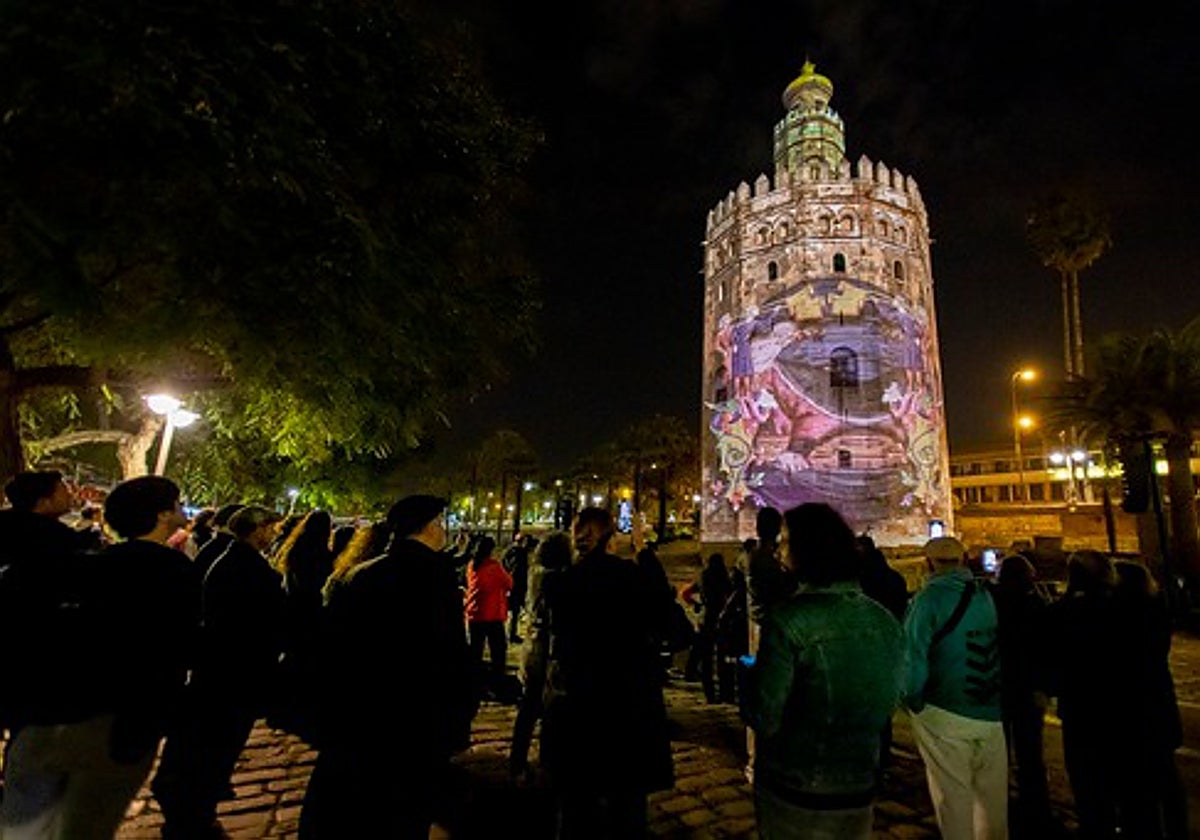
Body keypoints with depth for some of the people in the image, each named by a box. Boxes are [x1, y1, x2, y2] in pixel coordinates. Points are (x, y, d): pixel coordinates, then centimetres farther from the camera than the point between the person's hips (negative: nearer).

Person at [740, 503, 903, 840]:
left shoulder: (787, 619, -25)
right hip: (858, 792, 5)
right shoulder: (886, 620, -5)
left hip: (792, 796, -5)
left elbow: (763, 718, -21)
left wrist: (749, 672, -4)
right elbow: (889, 703, 8)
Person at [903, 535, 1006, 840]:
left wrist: (914, 700, -6)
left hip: (945, 713, -5)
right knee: (992, 793, 19)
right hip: (992, 713, 5)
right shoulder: (987, 594, 2)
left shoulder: (930, 597, -14)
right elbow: (1001, 649, 8)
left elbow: (911, 654, -19)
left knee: (953, 794, 8)